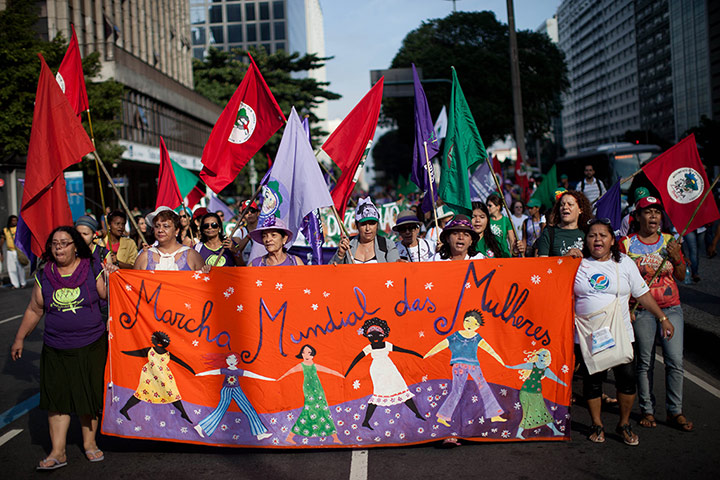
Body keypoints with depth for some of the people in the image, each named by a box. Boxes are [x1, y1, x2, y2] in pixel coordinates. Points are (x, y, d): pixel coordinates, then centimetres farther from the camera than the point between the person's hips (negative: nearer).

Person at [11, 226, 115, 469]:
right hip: (56, 349, 2)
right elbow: (34, 310, 14)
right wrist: (19, 338, 16)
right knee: (57, 397, 2)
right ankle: (58, 452, 11)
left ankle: (89, 443, 24)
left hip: (91, 346, -1)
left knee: (89, 394, 7)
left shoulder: (93, 269, 0)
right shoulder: (44, 276, 6)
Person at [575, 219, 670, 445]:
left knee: (627, 378, -4)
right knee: (592, 380, 4)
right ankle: (597, 425, 24)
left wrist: (662, 318, 10)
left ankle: (624, 424, 18)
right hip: (587, 336, -1)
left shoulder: (624, 263, 6)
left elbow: (642, 293, 12)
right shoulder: (577, 263, 2)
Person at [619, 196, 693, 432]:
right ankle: (647, 410, 17)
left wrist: (676, 259, -6)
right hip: (641, 311, -2)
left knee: (675, 361, -2)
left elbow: (681, 276, 13)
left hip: (671, 308, 2)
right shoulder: (627, 243, 0)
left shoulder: (670, 241, 9)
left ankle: (675, 411, 11)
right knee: (644, 362, 4)